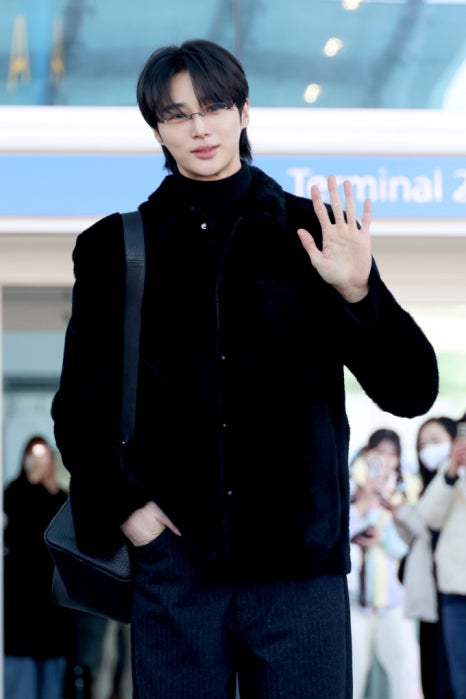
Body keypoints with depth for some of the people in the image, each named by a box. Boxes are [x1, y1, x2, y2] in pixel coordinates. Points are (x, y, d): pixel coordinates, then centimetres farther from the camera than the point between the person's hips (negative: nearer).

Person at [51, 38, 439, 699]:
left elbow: (411, 391, 0)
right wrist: (125, 505, -3)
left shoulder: (310, 232, 4)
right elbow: (81, 403, 11)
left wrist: (358, 293, -16)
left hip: (299, 563, 0)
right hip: (174, 561, 1)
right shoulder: (117, 247, 7)